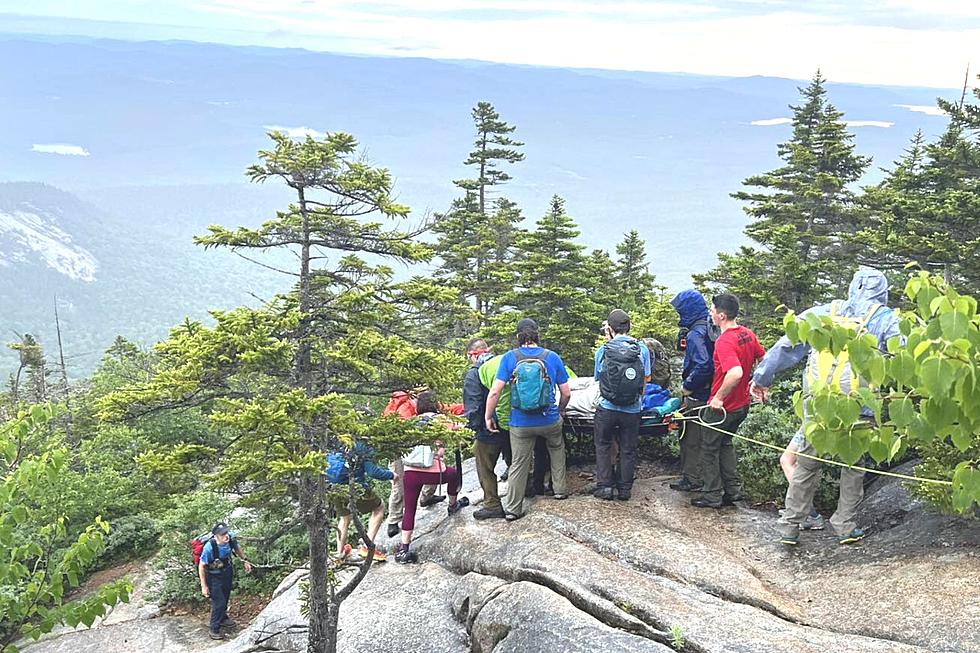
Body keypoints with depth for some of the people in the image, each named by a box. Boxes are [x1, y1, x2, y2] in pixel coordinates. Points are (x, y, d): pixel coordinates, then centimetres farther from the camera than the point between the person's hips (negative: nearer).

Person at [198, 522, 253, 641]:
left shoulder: (231, 538, -25)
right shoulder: (209, 547, -38)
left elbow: (237, 548, 2)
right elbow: (201, 566, -24)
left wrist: (245, 560, 4)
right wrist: (204, 586, -20)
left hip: (227, 572, 6)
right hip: (214, 576, -6)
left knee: (225, 597, 25)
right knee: (219, 602, -4)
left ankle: (222, 618, 51)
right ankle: (213, 629, 16)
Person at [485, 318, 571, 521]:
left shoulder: (510, 358, -7)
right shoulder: (552, 357, -4)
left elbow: (495, 392, -12)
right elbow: (566, 393, 2)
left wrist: (488, 416, -1)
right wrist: (560, 410, 20)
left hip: (520, 423, -1)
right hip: (550, 420, 1)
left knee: (518, 464, 10)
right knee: (557, 449, 30)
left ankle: (512, 508, 15)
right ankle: (560, 489, 35)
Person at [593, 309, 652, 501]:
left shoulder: (602, 351, -5)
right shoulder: (642, 349, -3)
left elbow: (599, 379, 8)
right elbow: (645, 381, 6)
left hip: (607, 408, -1)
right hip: (632, 411, 1)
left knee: (603, 446, 17)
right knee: (628, 450, 15)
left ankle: (604, 486, 15)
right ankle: (624, 488, 20)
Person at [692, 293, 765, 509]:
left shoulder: (724, 341, -27)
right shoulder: (748, 334, 0)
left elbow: (736, 373, -40)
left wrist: (719, 397, -29)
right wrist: (757, 384, 22)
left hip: (722, 406, -8)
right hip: (742, 404, 8)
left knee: (709, 448, 8)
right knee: (725, 443, 24)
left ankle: (712, 496, 16)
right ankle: (733, 490, 24)